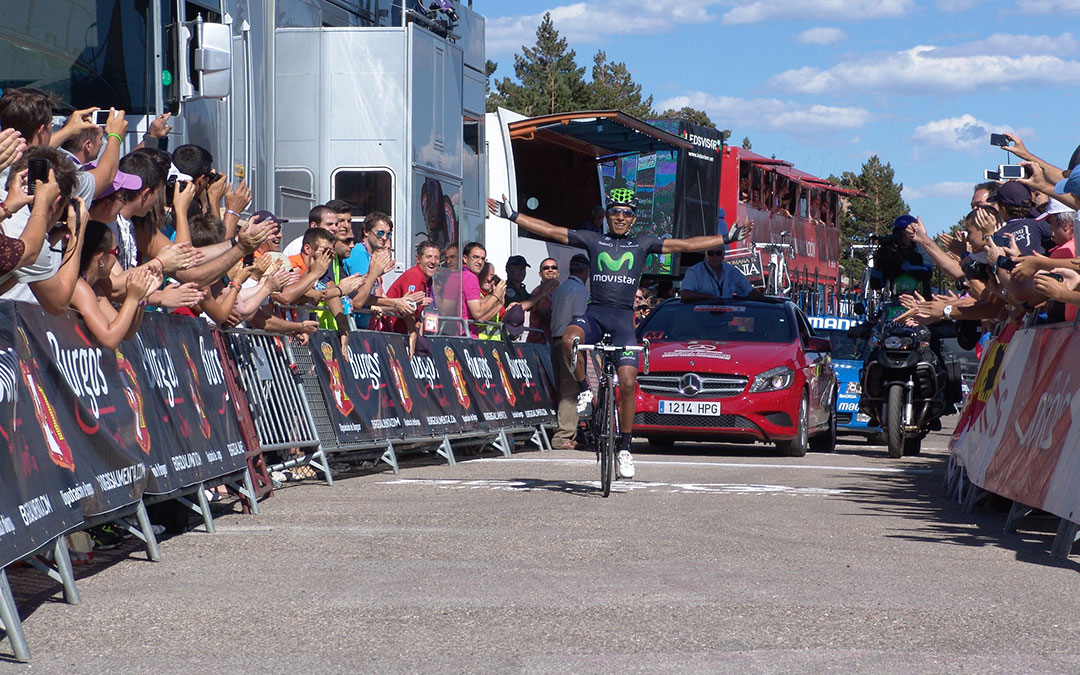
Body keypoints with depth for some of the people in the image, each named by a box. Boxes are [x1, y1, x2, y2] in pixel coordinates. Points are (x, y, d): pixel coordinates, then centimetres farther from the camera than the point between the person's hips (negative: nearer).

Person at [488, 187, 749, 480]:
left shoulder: (643, 244, 14)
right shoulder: (592, 240, 14)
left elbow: (687, 245, 13)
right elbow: (550, 230, 12)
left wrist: (727, 239, 8)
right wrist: (513, 216, 7)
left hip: (623, 316, 0)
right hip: (595, 312, 0)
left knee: (627, 384, -11)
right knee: (569, 339, -34)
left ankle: (625, 450, 3)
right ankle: (585, 390, -7)